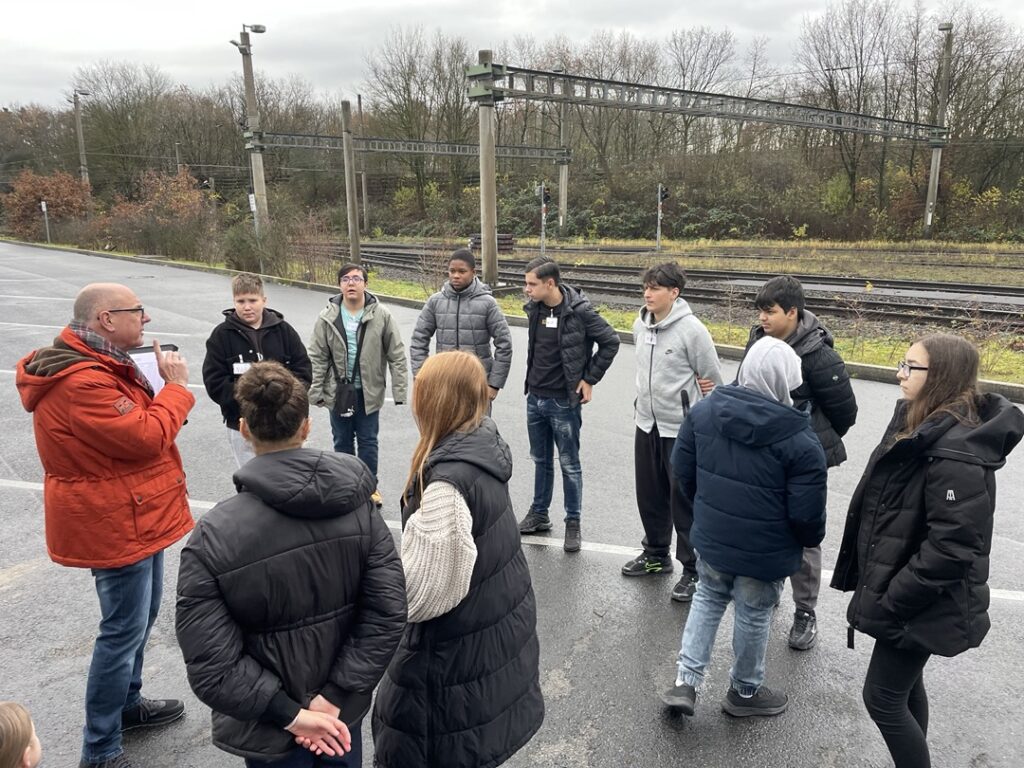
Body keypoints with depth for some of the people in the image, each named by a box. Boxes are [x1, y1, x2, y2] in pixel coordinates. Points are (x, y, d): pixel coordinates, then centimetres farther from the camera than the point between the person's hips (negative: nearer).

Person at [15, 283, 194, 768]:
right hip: (116, 526, -11)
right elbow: (145, 437, -28)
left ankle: (127, 703, 42)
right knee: (124, 630, 0)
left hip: (135, 517, 11)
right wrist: (176, 387, -16)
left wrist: (161, 386, -7)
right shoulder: (82, 383, -26)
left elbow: (136, 421, 11)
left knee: (141, 616, 23)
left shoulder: (100, 365, 9)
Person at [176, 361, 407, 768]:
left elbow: (212, 668, -22)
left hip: (270, 729, -2)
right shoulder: (357, 507, -14)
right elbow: (388, 615, -16)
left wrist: (291, 714, -15)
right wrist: (334, 697, -13)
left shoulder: (212, 536, -21)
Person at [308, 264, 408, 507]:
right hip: (338, 391, 1)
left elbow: (396, 355, -6)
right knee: (342, 441, 14)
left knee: (368, 442, 10)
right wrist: (315, 392, -4)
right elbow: (317, 358, -1)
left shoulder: (382, 316, -8)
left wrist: (399, 390, -9)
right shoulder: (327, 318, -5)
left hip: (369, 392, -1)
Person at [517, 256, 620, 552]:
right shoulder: (534, 308, 0)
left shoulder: (579, 311, -17)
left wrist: (589, 379, -8)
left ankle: (573, 523, 19)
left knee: (569, 464, 6)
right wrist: (534, 378, 11)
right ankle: (539, 514, 33)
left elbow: (610, 341, -9)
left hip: (564, 401, -6)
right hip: (535, 398, 6)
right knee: (541, 460, 18)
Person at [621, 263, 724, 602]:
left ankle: (694, 570, 17)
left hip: (681, 429, -6)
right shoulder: (640, 325, 2)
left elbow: (714, 381, -8)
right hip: (646, 424, 7)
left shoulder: (692, 329, -17)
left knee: (685, 502, 2)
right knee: (649, 496, 18)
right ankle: (656, 554, 38)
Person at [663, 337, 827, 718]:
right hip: (766, 552, -4)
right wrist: (812, 538, 5)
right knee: (754, 616, 17)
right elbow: (806, 512, -17)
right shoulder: (800, 441, -22)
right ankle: (745, 691, 38)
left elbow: (682, 470, 1)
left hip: (711, 537, 4)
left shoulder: (704, 410, -8)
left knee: (708, 599, 25)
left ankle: (685, 680, 21)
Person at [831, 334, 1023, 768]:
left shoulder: (957, 452, -26)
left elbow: (951, 547, -28)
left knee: (882, 698, 3)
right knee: (906, 686, 22)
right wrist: (883, 591, 16)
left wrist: (890, 601, -20)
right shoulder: (919, 425, 5)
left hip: (920, 606, -9)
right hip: (905, 596, 9)